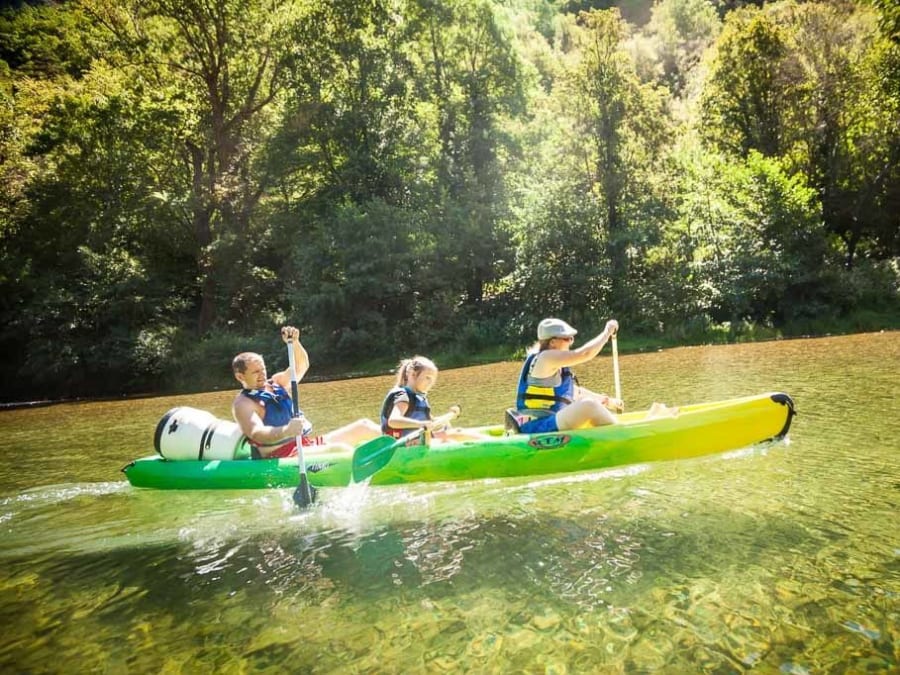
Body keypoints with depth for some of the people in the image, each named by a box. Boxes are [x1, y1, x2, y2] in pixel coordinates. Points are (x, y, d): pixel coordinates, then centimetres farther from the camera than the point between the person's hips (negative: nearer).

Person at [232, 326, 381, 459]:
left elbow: (301, 366, 9)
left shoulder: (276, 383, 16)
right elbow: (257, 434, -25)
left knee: (364, 427, 1)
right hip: (281, 457, -8)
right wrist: (285, 431, -45)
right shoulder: (243, 403, -7)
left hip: (307, 443, 9)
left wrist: (294, 343, -11)